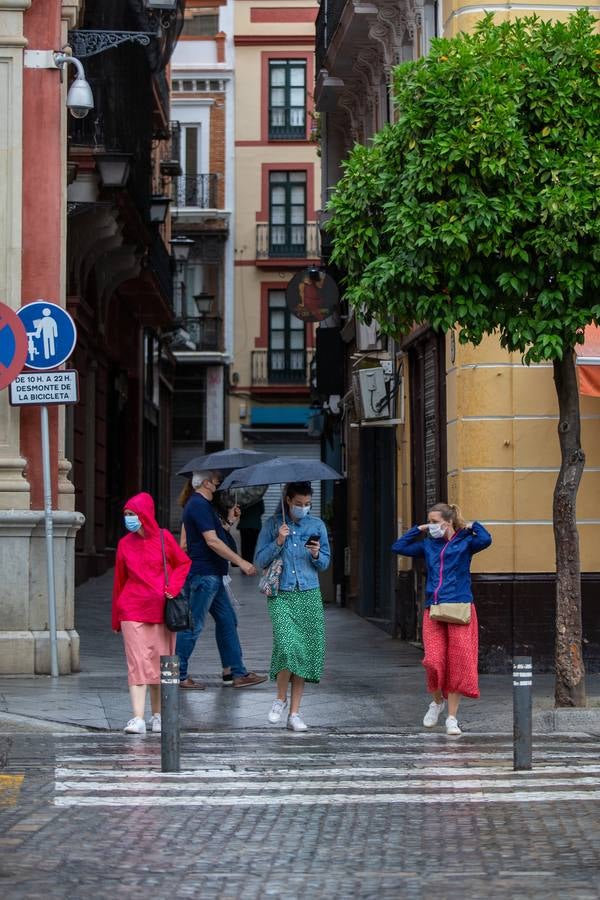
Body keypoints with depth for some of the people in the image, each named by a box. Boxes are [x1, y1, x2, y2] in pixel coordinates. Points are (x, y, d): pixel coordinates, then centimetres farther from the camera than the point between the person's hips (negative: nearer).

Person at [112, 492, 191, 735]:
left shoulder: (163, 538, 0)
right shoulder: (125, 544, 5)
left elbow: (184, 563, 9)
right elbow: (119, 580, 11)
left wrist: (172, 588, -6)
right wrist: (116, 619, 14)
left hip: (161, 609, 0)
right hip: (133, 610, 0)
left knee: (160, 661, 5)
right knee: (137, 662, -9)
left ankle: (157, 715, 19)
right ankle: (138, 719, -16)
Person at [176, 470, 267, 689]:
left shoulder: (198, 504, 17)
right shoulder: (199, 505, -16)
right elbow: (212, 541, -22)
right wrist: (241, 562, -20)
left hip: (211, 575, 11)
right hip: (205, 575, -11)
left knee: (227, 621, 11)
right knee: (193, 626, -5)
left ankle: (238, 673, 13)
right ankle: (178, 675, 1)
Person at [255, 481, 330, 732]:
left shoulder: (317, 525, 12)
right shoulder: (273, 525, 5)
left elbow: (325, 564, 16)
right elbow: (260, 560, 4)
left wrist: (316, 555, -6)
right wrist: (278, 542, -10)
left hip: (309, 596, 3)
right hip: (281, 595, -3)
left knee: (306, 651, -1)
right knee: (288, 644, -21)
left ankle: (294, 713, 7)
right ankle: (281, 697, 4)